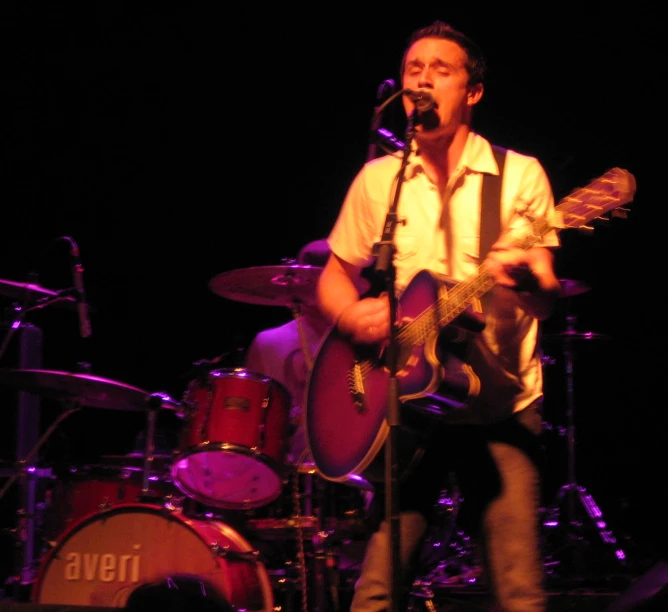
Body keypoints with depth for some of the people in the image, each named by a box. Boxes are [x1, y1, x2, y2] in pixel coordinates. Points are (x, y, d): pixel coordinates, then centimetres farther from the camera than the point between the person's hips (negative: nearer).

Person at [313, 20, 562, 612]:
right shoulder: (378, 179, 10)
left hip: (501, 407, -1)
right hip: (405, 402, 2)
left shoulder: (520, 175, 2)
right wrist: (353, 315, -7)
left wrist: (524, 277, -28)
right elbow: (333, 277, 16)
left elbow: (546, 298, -4)